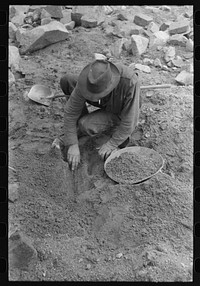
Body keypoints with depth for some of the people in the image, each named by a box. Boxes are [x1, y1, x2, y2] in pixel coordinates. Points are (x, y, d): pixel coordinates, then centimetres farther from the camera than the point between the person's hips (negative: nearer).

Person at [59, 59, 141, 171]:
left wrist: (111, 144, -23)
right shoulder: (88, 79, -30)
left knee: (85, 125, -30)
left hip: (121, 111, -4)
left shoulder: (130, 83, -41)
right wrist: (72, 144, -27)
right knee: (66, 81, -16)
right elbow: (71, 111, -24)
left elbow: (130, 120, -30)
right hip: (106, 103, 4)